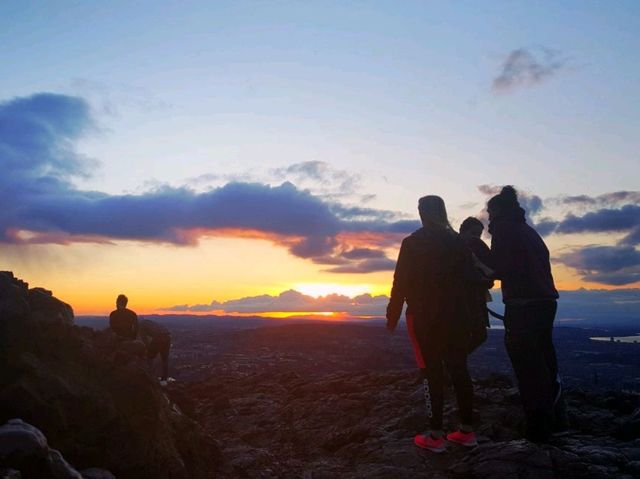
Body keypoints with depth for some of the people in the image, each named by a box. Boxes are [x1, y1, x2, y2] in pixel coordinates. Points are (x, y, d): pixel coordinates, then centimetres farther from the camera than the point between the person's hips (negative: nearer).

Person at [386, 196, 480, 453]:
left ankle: (436, 436, 1)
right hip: (456, 315, 5)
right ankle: (466, 430, 16)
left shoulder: (413, 243, -7)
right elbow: (468, 277, 9)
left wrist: (393, 316, -3)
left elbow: (401, 282, -9)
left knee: (432, 372, -2)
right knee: (459, 369, 9)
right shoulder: (457, 241, 8)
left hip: (425, 316, -5)